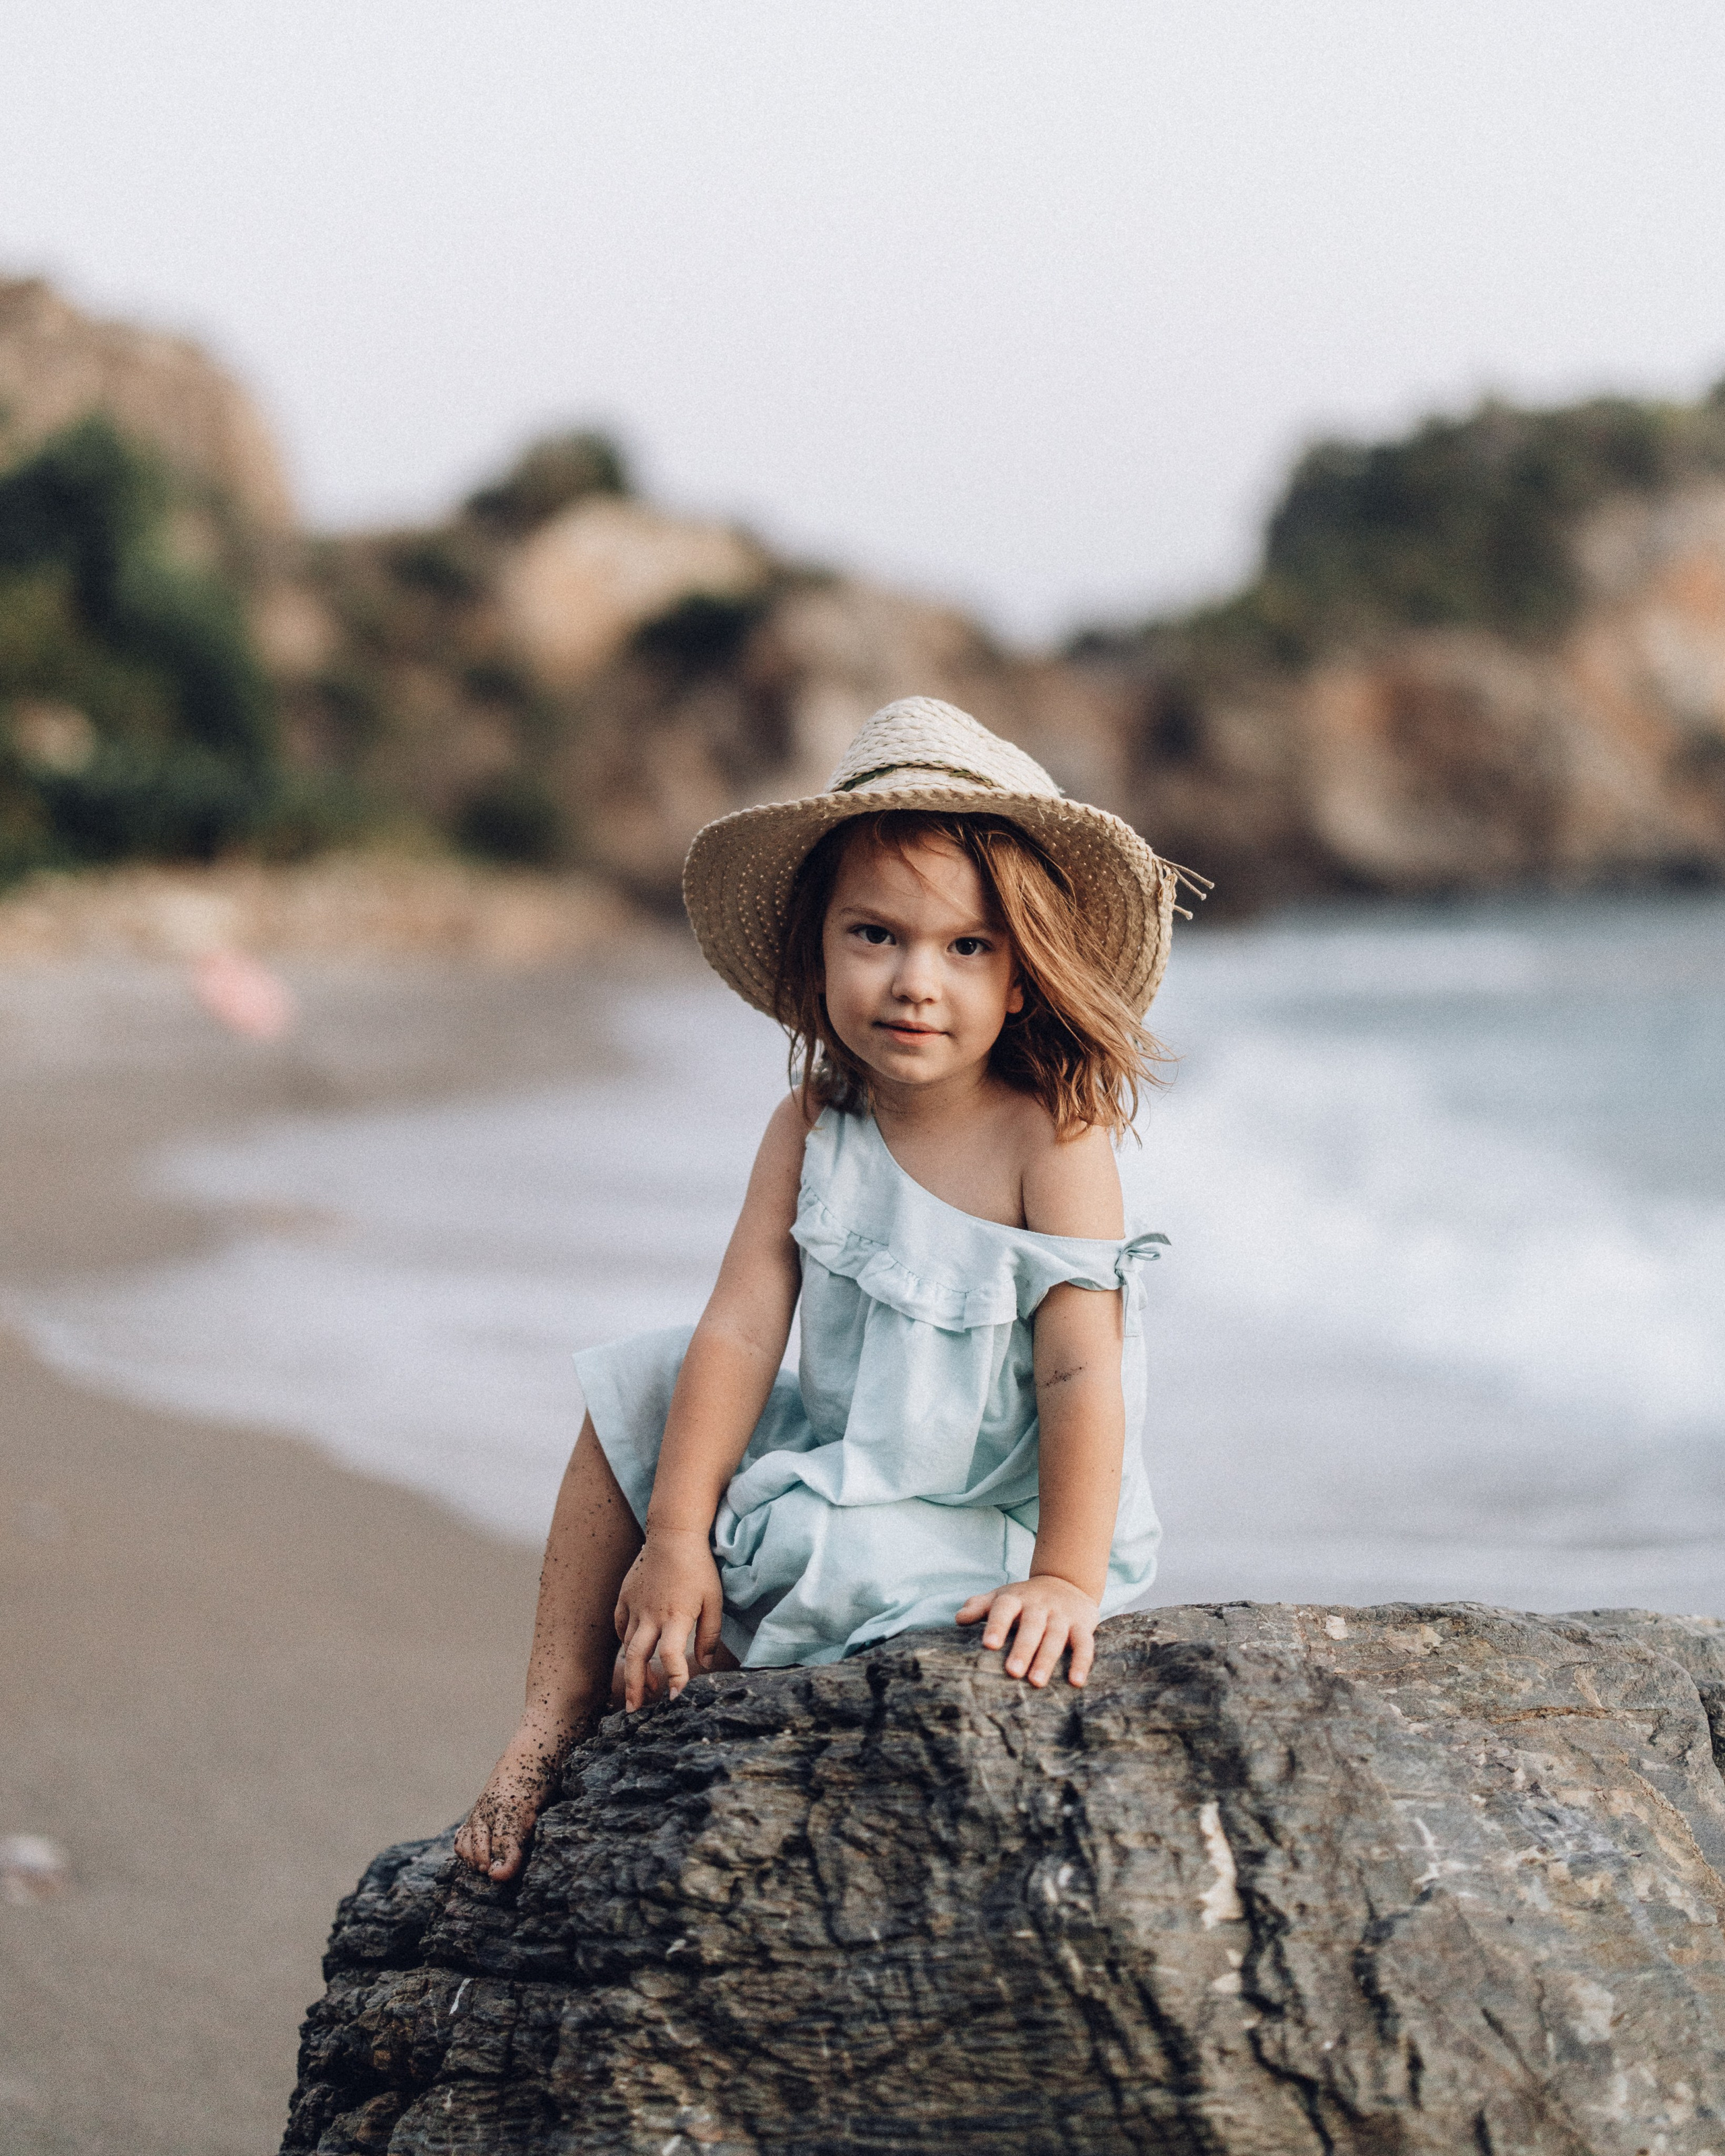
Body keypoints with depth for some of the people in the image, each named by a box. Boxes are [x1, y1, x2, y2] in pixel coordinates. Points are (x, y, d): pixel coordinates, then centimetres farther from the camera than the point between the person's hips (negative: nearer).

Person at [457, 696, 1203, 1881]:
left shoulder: (1053, 1142, -20)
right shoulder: (811, 1128, -4)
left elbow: (1083, 1374, -24)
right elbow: (743, 1332, -8)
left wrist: (1065, 1581, -30)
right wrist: (673, 1539, -14)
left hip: (981, 1531, -6)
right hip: (834, 1464, 7)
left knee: (842, 1564, -32)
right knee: (636, 1386, 4)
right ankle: (557, 1717, 5)